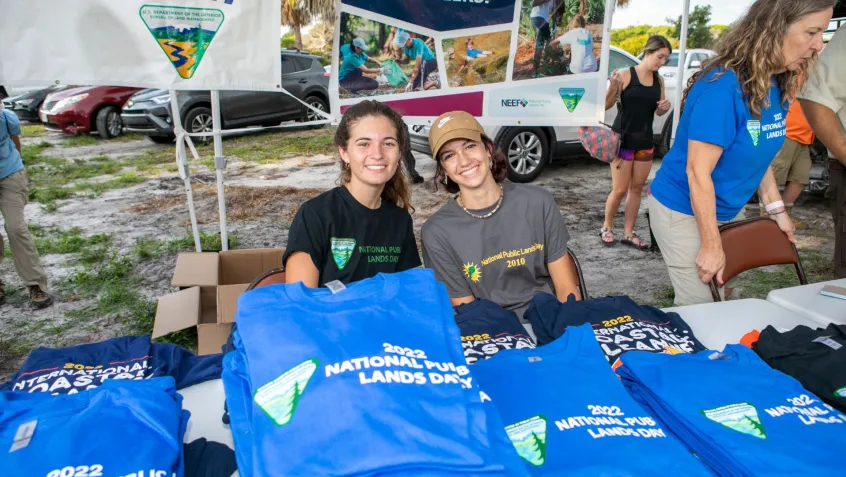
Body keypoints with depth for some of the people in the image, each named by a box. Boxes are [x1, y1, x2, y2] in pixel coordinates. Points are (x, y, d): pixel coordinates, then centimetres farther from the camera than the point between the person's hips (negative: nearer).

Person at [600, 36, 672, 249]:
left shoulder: (659, 81, 6)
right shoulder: (626, 75, -10)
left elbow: (657, 112, 17)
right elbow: (606, 105, -9)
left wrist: (665, 107, -5)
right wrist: (613, 87, -27)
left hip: (645, 142, 6)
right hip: (623, 140, -5)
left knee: (637, 188, 8)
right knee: (619, 190, -3)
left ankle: (628, 233, 17)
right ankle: (607, 227, 20)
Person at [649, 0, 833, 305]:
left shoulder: (777, 87, -1)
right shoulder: (723, 87, -26)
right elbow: (698, 172, -25)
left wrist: (776, 209, 8)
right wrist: (712, 245, -22)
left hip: (727, 210, 8)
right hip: (684, 211, -8)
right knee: (699, 306, 0)